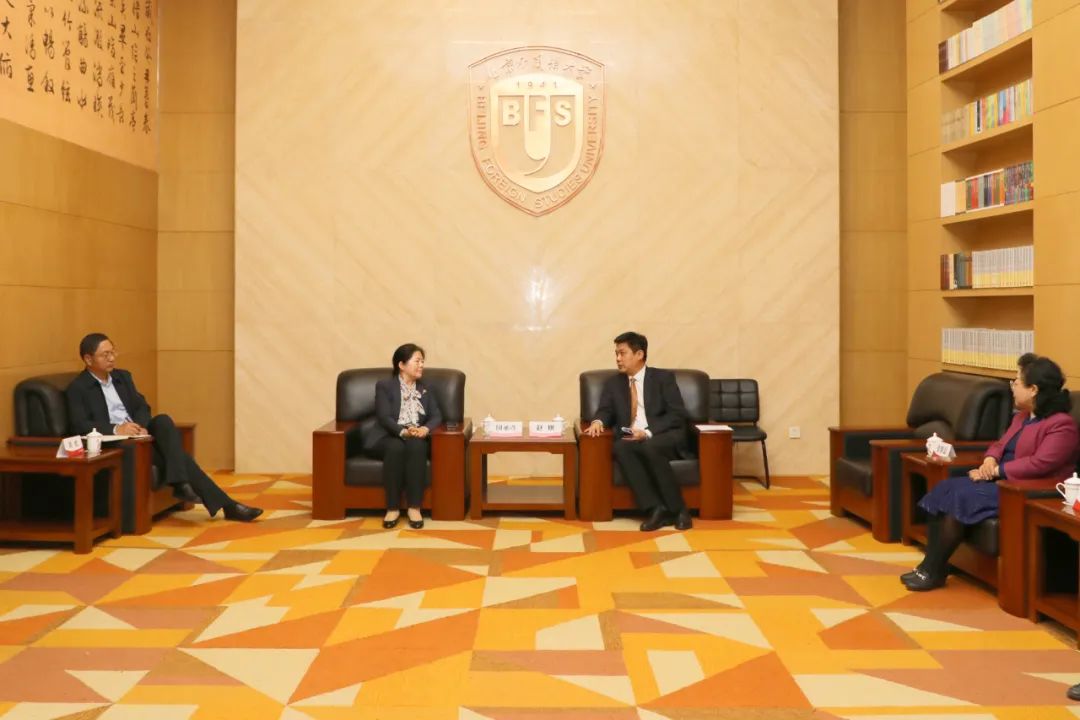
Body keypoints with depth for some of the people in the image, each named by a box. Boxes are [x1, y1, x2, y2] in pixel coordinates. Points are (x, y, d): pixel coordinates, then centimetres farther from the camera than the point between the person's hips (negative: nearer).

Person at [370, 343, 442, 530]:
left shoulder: (426, 389, 17)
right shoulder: (384, 386, 3)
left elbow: (436, 416, 4)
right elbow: (384, 417, -10)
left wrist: (426, 429, -20)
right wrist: (403, 431, -28)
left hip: (418, 440, 2)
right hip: (389, 438, -2)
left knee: (415, 446, -34)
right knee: (396, 447, -38)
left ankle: (414, 508, -33)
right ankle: (392, 508, -30)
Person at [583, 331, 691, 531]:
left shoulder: (663, 377, 6)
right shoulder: (613, 383, 18)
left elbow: (677, 415, -3)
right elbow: (605, 410, 10)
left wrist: (648, 432, -17)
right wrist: (598, 421, -16)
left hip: (665, 437, -3)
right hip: (631, 439, 3)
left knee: (650, 447, -37)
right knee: (620, 447, -32)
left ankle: (678, 509, -26)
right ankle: (655, 508, -35)